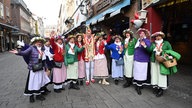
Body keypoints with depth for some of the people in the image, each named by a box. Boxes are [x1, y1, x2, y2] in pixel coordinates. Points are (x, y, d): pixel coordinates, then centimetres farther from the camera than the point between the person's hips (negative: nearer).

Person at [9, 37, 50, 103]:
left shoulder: (42, 49, 9)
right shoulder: (32, 48, -8)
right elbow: (25, 52, -24)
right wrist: (18, 52, -39)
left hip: (41, 68, 6)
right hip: (33, 68, -5)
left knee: (40, 81, 13)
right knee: (32, 82, 2)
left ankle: (38, 94, 28)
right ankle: (31, 96, 20)